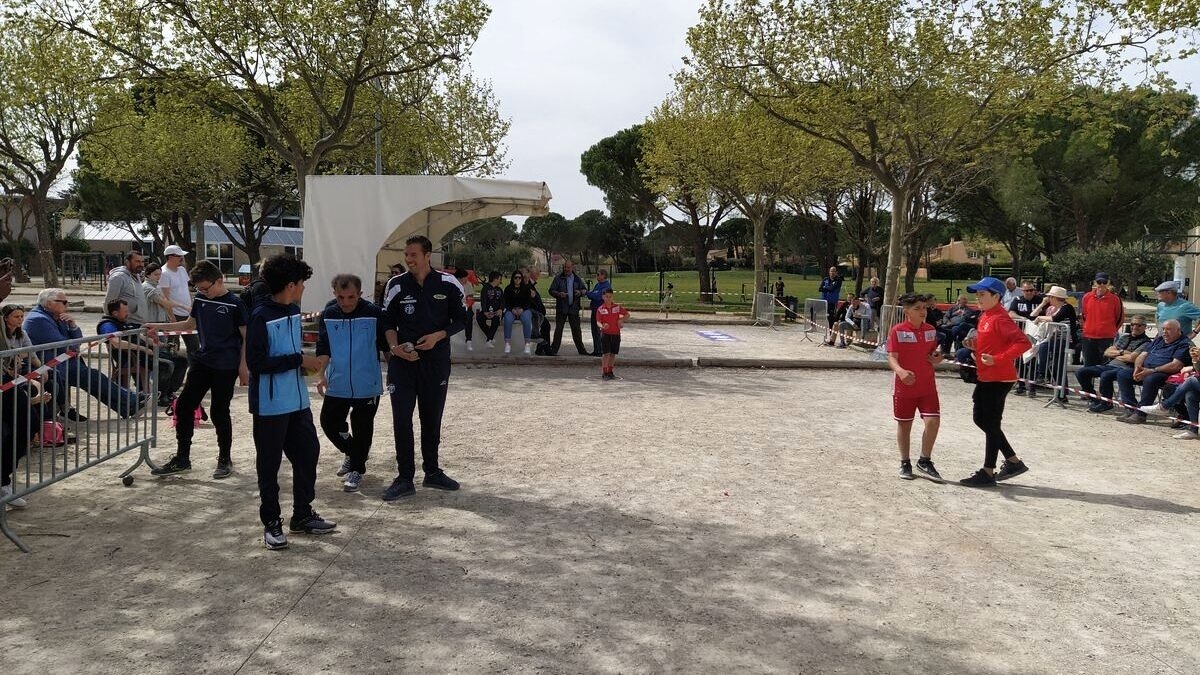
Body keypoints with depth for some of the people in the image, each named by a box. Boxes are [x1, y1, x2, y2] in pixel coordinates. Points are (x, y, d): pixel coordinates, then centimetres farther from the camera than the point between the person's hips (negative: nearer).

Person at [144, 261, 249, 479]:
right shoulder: (200, 299, 7)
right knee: (184, 405, 4)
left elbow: (245, 337, -7)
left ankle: (225, 459, 17)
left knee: (219, 412, 0)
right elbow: (190, 324, 22)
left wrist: (243, 367, -10)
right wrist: (159, 327, 16)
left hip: (225, 367, -6)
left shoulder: (234, 304, -10)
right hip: (202, 361, 6)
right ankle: (182, 458, 15)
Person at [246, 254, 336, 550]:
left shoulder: (294, 311, 9)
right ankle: (271, 523, 17)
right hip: (270, 404, -8)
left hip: (298, 400, 8)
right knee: (269, 464, 4)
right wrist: (298, 360, -18)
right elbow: (256, 362, -21)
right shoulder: (261, 316, -16)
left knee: (307, 453, 12)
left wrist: (305, 362, 5)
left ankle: (302, 516, 26)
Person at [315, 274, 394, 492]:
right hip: (337, 384, 4)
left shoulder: (374, 313, -11)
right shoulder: (328, 315, 0)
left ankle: (356, 469, 22)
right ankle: (352, 453, 35)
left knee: (362, 427, 4)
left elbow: (389, 336, -7)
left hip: (367, 384, -3)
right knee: (329, 422, 9)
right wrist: (322, 374, -5)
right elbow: (323, 349, 3)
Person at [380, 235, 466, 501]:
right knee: (402, 419, -4)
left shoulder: (447, 284, -3)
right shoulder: (398, 286, -1)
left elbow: (460, 319, 4)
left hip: (436, 361, 0)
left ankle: (432, 471, 26)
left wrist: (439, 335, -12)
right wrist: (393, 347, -11)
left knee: (432, 418, 12)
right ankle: (405, 478, 5)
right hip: (402, 361, 0)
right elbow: (387, 324, 7)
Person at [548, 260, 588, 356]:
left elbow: (585, 290, 14)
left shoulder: (577, 279, 10)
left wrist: (581, 292, -9)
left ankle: (581, 350, 18)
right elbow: (551, 290, -1)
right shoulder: (558, 278, 2)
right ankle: (553, 350, 2)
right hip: (561, 308, -2)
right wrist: (559, 294, -20)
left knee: (576, 330, 9)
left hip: (574, 308, 2)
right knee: (558, 329, -2)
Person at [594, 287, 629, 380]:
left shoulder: (617, 307, 3)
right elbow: (598, 321, -11)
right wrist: (602, 326, -32)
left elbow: (627, 314, 12)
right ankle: (604, 372, -3)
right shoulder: (600, 309, -4)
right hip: (605, 333, -3)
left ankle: (610, 371, 22)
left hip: (616, 333, 3)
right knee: (606, 353, -8)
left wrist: (621, 320, -5)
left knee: (613, 354, 9)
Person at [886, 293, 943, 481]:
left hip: (928, 386, 3)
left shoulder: (931, 330, 6)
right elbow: (891, 357, -14)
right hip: (904, 387, -3)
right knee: (904, 424, 8)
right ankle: (905, 463, 23)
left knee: (933, 422, -7)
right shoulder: (897, 331, -9)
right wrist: (900, 371, -33)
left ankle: (925, 461, 11)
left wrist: (936, 359, -4)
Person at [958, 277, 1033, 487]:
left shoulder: (1000, 319, -17)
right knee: (980, 418, 15)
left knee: (991, 423, -2)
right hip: (986, 377, 10)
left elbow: (1023, 342, -25)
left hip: (998, 379, -10)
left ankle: (988, 472, 7)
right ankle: (1013, 462, 25)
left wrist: (997, 359, -28)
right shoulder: (985, 317, 12)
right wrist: (974, 344, 7)